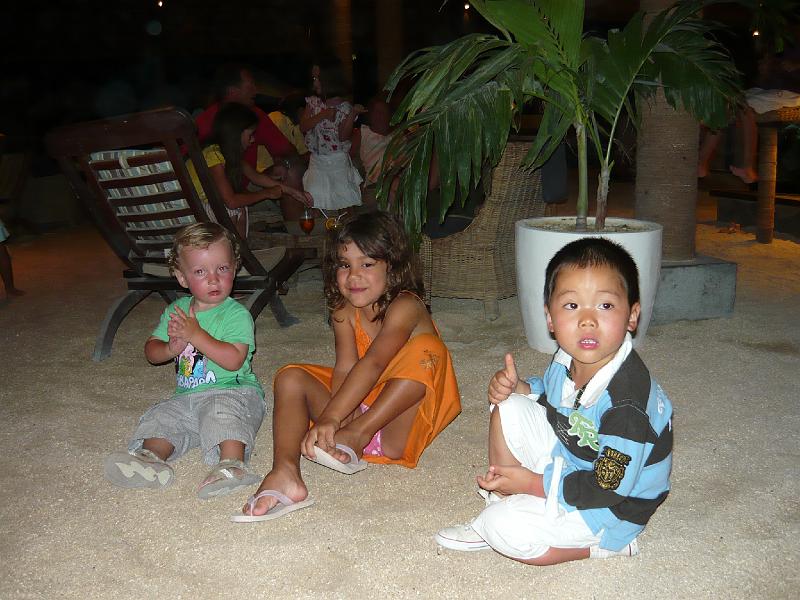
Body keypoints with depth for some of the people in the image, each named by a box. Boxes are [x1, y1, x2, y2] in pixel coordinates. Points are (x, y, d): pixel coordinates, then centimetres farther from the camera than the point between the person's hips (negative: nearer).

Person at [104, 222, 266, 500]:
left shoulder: (236, 314, -7)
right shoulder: (176, 311, 12)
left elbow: (233, 360, -19)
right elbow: (151, 351, 13)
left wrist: (196, 335, -19)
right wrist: (171, 348, -10)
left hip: (233, 391, -6)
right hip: (187, 396, 7)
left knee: (222, 411, -34)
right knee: (161, 416, -14)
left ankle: (232, 464, -46)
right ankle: (151, 457, -36)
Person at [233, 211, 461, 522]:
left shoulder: (404, 307, -19)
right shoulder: (344, 312, 0)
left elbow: (373, 365, -32)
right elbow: (344, 369, -13)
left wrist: (329, 417, -43)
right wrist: (338, 422, -31)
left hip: (405, 413, -5)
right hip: (358, 404, 6)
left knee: (425, 350, -30)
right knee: (291, 378, -10)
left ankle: (358, 434, -30)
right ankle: (285, 472, -34)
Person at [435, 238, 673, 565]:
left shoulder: (626, 401, -33)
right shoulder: (569, 357, -9)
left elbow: (609, 487, -28)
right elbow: (548, 395, 14)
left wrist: (533, 484, -21)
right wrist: (519, 387, -8)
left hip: (610, 509, -8)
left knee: (506, 530, -22)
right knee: (509, 407, -6)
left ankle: (606, 544, -3)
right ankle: (500, 502, 3)